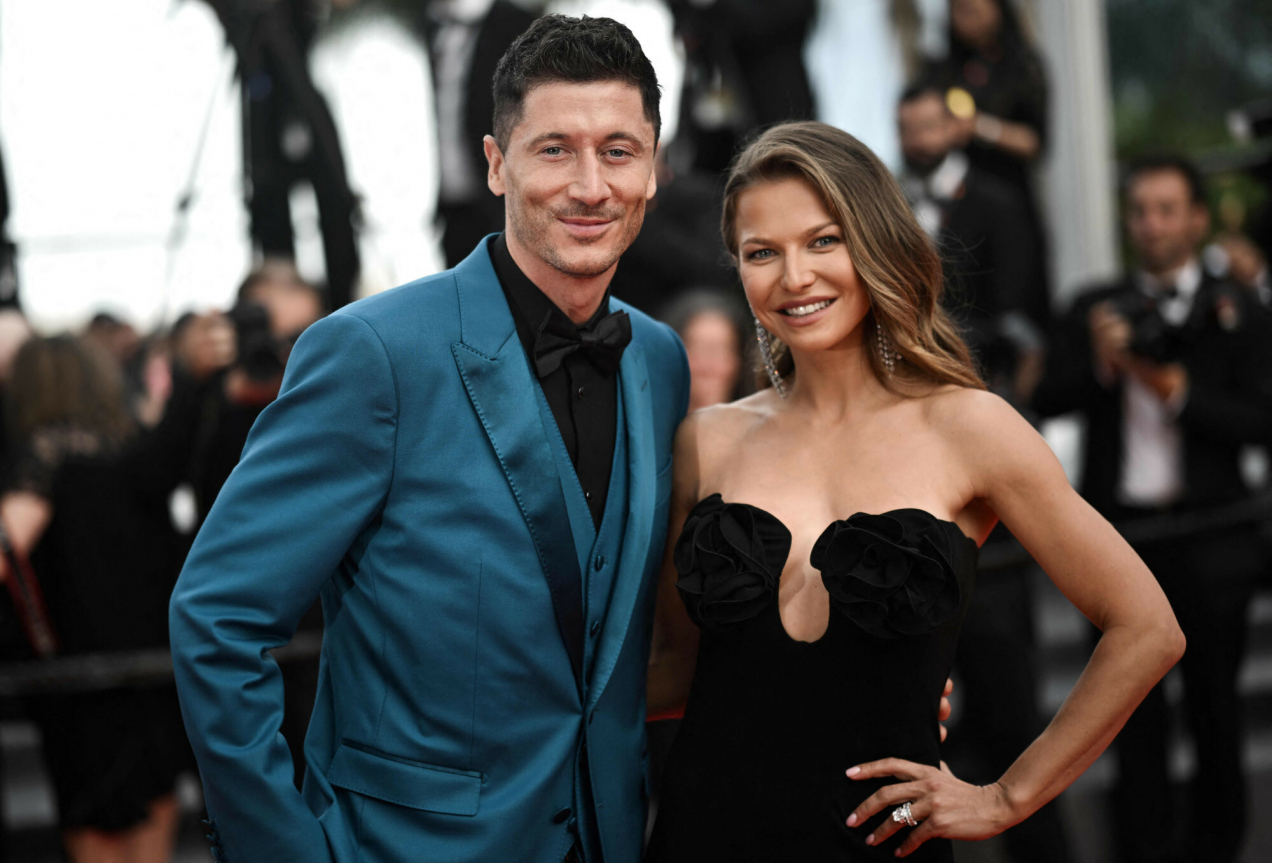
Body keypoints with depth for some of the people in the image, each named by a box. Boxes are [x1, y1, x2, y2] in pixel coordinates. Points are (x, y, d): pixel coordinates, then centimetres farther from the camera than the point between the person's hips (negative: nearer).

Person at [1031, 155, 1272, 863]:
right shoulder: (1097, 309, 8)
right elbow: (1048, 403, 0)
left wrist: (1179, 393, -17)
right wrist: (1098, 365, -18)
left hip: (1209, 537, -2)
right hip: (1121, 532, 2)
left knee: (1213, 703, 9)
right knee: (1135, 705, 6)